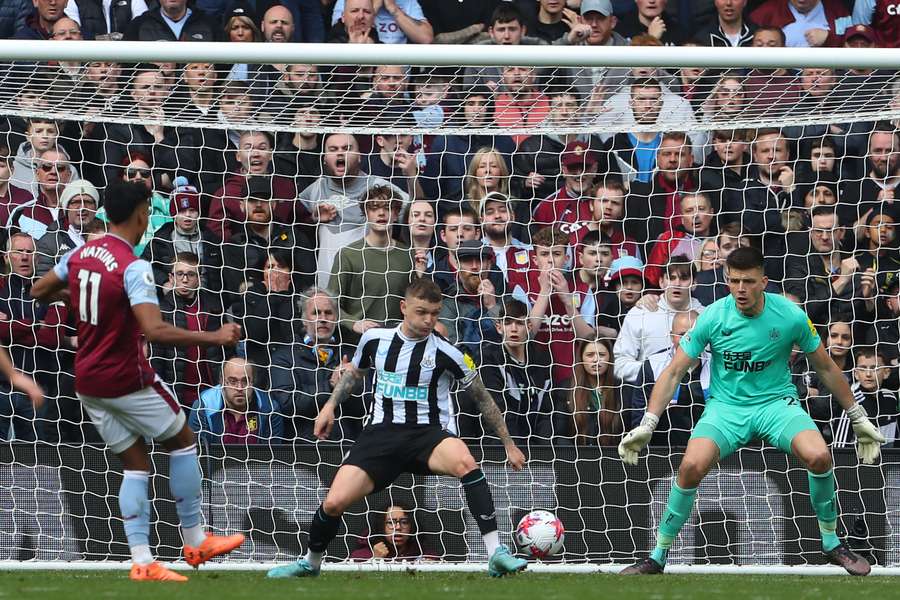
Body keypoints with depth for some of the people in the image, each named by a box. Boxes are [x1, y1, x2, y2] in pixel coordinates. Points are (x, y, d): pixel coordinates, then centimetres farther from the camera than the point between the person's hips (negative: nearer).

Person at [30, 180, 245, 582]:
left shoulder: (80, 255, 1)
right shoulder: (133, 267, -22)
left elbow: (39, 292, 15)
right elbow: (155, 331, -32)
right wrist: (214, 338, -26)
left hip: (87, 382, 7)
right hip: (127, 379, -7)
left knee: (135, 464, 12)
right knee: (182, 440, 14)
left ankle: (141, 561, 3)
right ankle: (195, 541, 19)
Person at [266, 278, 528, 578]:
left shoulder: (446, 353, -4)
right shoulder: (375, 339, 3)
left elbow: (482, 398, 8)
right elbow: (354, 371, 27)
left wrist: (509, 444, 12)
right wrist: (331, 405, 14)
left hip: (427, 433, -2)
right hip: (381, 432, 2)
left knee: (464, 461, -38)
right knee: (334, 502, -17)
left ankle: (496, 554, -35)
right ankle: (310, 563, 14)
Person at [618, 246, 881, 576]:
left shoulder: (791, 316, -9)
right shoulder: (713, 317, -10)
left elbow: (825, 368, 6)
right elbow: (674, 372, -3)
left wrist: (859, 418, 12)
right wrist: (647, 425, -11)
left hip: (776, 401, 0)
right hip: (726, 405, 0)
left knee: (819, 456, -28)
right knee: (691, 466, -27)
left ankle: (832, 544, -3)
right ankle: (657, 557, -9)